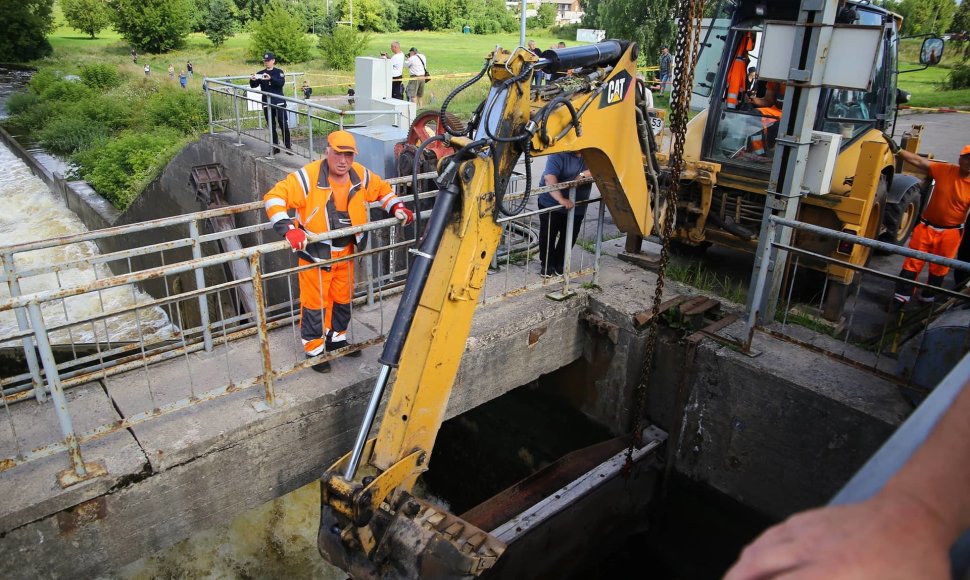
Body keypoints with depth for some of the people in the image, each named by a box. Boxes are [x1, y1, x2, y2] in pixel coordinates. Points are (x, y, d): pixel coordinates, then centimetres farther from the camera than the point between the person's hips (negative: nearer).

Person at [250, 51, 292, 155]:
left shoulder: (279, 72, 3)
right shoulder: (260, 73, 9)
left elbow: (281, 82, -15)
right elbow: (254, 85, -1)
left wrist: (270, 78, -32)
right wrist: (252, 80, -24)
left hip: (279, 103, -3)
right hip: (267, 104, 3)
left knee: (283, 125, -6)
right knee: (271, 127, 6)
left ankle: (288, 147, -1)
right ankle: (275, 147, 13)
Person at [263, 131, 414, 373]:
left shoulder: (361, 176, -5)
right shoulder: (308, 177, -22)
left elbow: (383, 189, 14)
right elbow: (274, 197, -24)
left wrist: (396, 208, -2)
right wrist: (288, 228, -37)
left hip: (345, 252, 6)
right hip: (314, 253, -6)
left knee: (343, 298, 21)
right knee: (315, 302, 7)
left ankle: (337, 339, 43)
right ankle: (314, 350, 25)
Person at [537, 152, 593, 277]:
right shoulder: (558, 155, -18)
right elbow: (549, 178, -31)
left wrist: (583, 174, -24)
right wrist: (561, 199, -44)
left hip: (577, 207, 4)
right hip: (551, 204, -4)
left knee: (569, 238, 11)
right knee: (548, 236, 6)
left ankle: (559, 265, 32)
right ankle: (546, 266, 26)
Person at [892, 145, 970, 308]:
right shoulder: (945, 170, -9)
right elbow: (918, 161, -12)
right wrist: (897, 150, -20)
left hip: (951, 232, 0)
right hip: (927, 227, 0)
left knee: (939, 268, 14)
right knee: (913, 263, 4)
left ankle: (927, 298, 32)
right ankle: (901, 297, 12)